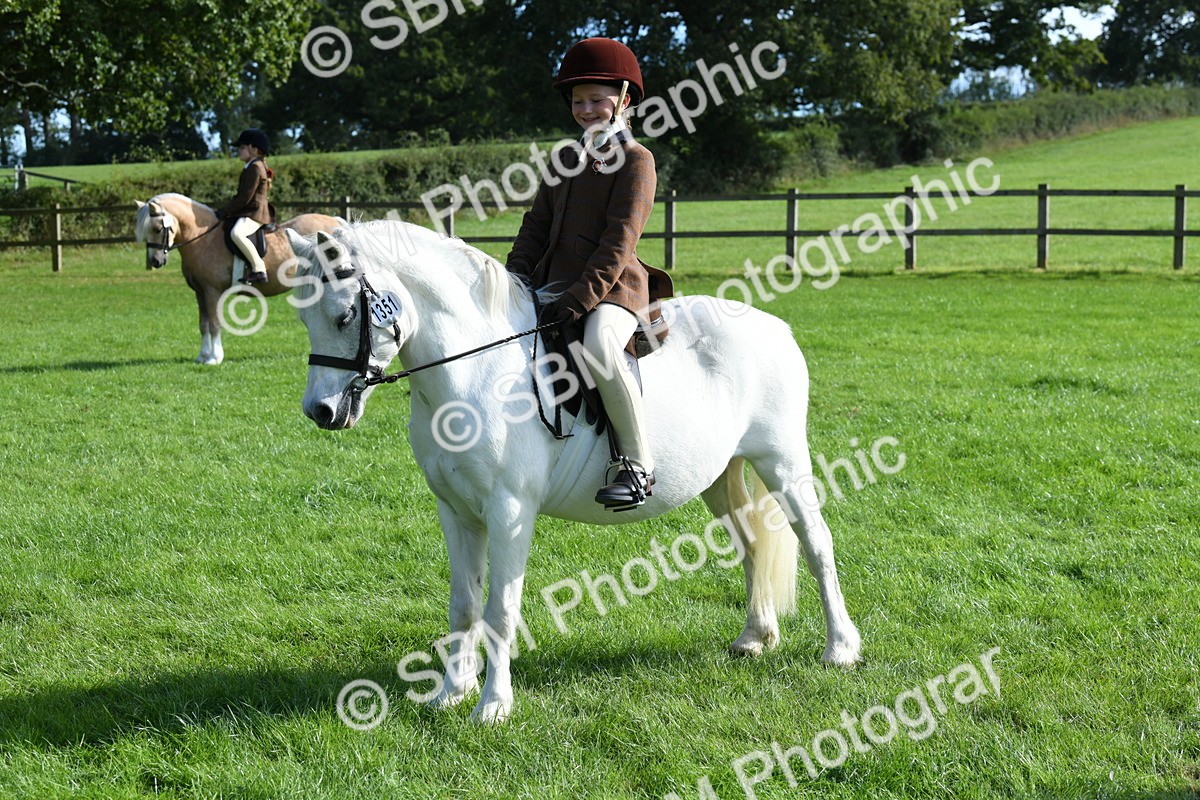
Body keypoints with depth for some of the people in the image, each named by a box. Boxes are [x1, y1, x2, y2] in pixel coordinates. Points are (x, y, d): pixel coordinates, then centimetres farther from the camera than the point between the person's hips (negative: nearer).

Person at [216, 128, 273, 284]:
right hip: (246, 213, 12)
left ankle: (259, 269, -35)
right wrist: (225, 210, 12)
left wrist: (224, 211, -14)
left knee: (236, 233, -37)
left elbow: (245, 198, -19)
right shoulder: (253, 167, 19)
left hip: (254, 214, -12)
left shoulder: (255, 168, -13)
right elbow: (242, 196, 23)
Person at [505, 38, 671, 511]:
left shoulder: (635, 161, -4)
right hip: (553, 286, 8)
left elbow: (619, 241, -13)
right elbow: (537, 224, 18)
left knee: (599, 345, -37)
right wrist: (515, 277, 0)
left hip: (612, 289, -8)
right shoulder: (567, 160, 19)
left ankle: (636, 462, -26)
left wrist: (580, 300, -23)